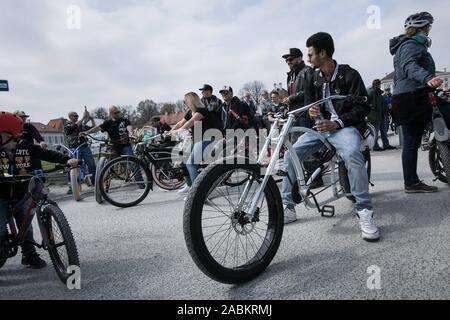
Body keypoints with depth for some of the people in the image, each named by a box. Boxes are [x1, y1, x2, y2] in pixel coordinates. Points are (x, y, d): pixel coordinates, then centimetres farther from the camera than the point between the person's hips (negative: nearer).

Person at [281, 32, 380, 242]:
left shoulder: (349, 75, -5)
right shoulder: (313, 79, 11)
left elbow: (362, 108, -9)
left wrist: (336, 123, -23)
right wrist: (311, 111, -12)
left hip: (345, 126, -5)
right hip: (321, 126, 5)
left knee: (351, 153, -38)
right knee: (290, 154, -14)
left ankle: (365, 212, -26)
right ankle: (288, 208, -4)